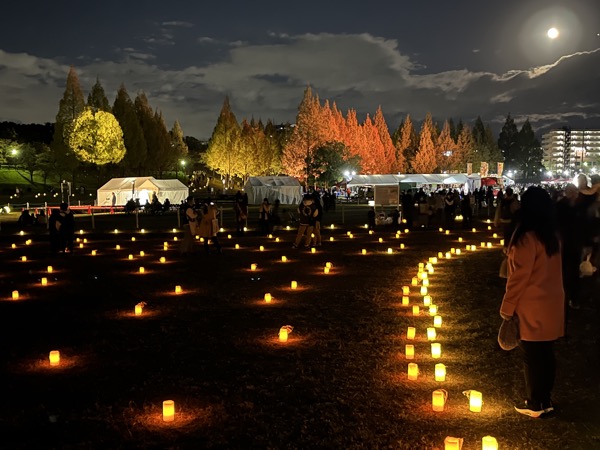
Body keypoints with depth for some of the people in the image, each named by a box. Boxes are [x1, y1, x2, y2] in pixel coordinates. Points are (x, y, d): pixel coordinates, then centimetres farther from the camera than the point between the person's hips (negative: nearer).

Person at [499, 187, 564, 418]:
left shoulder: (528, 237, -19)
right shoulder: (553, 235, 5)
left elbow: (519, 277, -17)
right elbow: (548, 271, 9)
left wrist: (507, 307, -9)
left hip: (532, 308, -7)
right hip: (551, 305, 7)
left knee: (532, 356, 4)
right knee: (545, 354, 15)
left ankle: (535, 404, 15)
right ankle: (545, 400, 26)